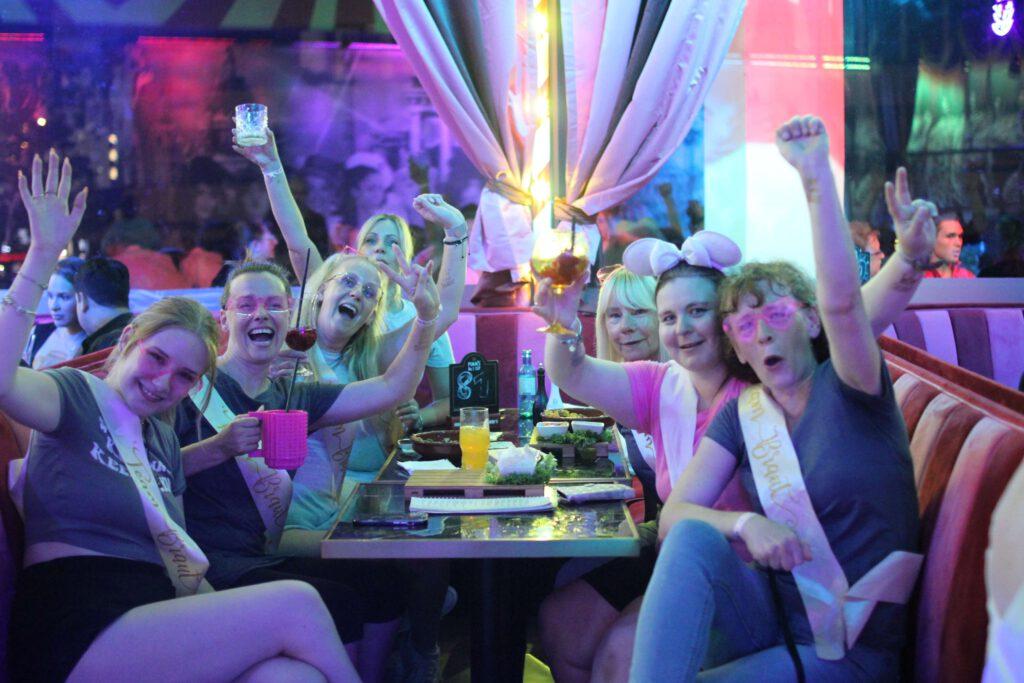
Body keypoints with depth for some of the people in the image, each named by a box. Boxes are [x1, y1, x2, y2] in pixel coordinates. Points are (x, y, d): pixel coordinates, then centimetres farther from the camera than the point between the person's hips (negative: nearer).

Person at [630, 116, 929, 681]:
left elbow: (841, 301, -28)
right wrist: (746, 524, -24)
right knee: (694, 537, -28)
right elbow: (673, 516, -3)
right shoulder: (741, 414, 7)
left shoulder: (849, 390, -5)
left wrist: (816, 175, -34)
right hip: (772, 613, 5)